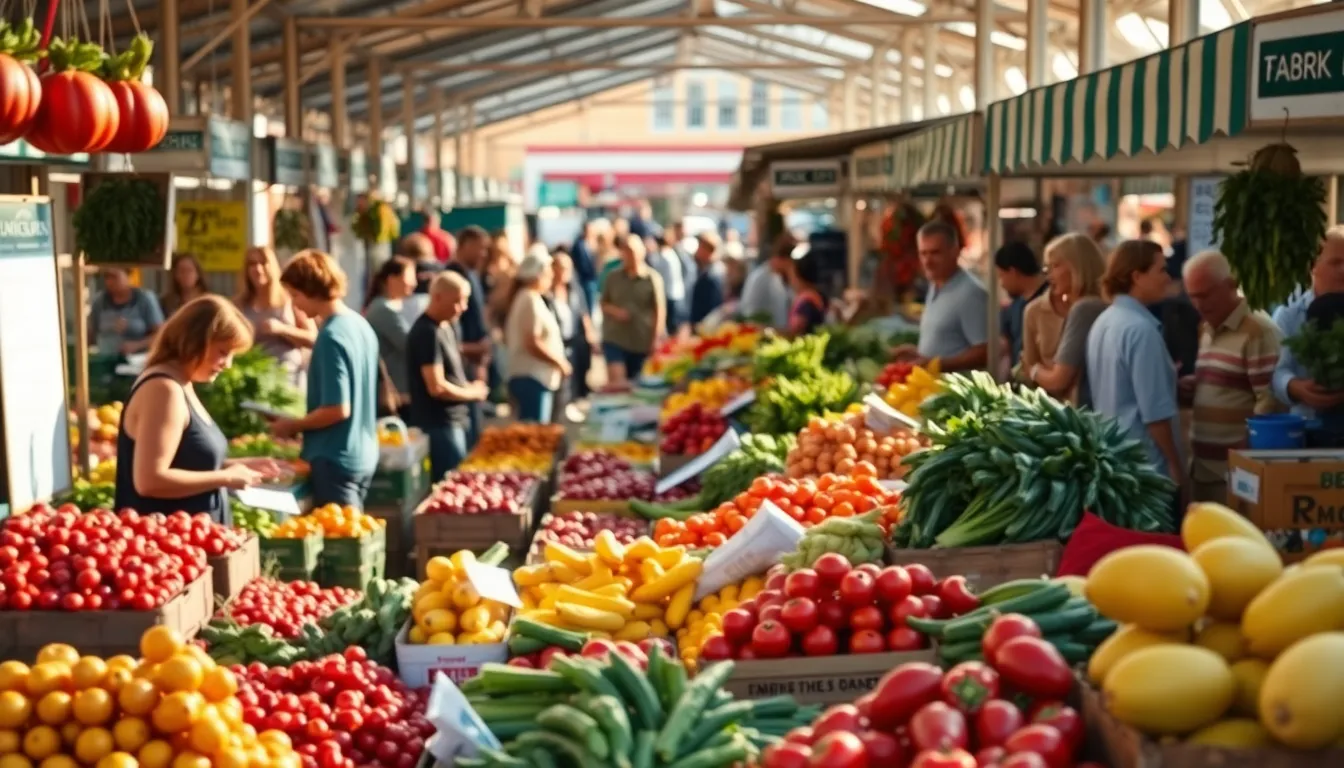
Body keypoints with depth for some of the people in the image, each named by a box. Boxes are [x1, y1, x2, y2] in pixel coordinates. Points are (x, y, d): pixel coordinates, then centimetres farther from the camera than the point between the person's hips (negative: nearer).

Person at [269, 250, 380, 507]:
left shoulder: (331, 337, -19)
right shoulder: (361, 325, 7)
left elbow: (338, 409, -23)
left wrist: (293, 425, -8)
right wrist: (301, 424, 18)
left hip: (335, 459, -9)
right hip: (363, 455, 9)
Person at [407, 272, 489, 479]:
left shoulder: (447, 326, 12)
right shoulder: (428, 333, -18)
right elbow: (437, 388, -23)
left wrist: (468, 387, 5)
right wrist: (473, 393, -9)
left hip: (453, 420, 10)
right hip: (439, 424, -10)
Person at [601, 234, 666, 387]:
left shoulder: (653, 279, -6)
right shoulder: (613, 278, 3)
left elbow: (659, 311, -4)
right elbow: (603, 304, 12)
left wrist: (656, 339, -8)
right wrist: (613, 310, -11)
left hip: (643, 342, -1)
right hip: (615, 339, 1)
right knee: (616, 382, -16)